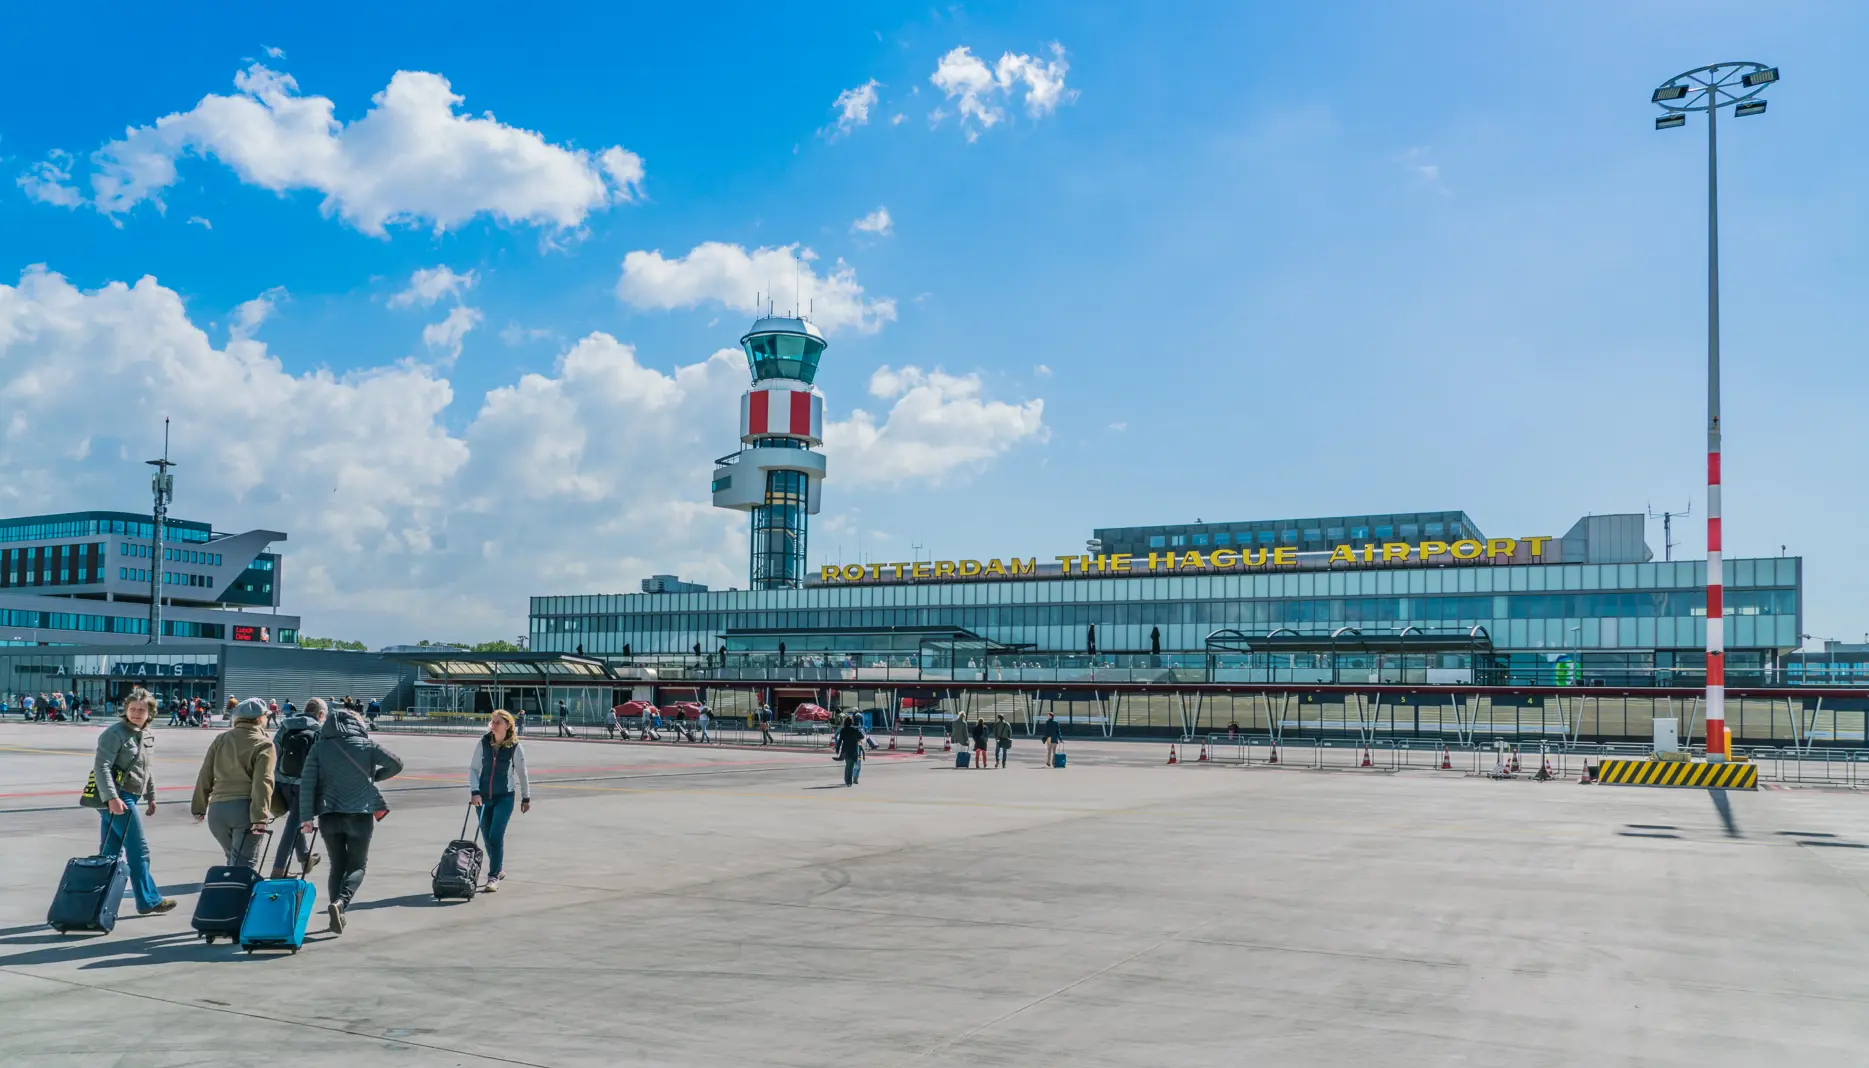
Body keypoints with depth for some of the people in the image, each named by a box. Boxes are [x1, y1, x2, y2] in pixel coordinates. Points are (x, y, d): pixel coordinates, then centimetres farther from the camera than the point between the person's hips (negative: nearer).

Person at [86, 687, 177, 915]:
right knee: (139, 849, -3)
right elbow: (101, 767, -21)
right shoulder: (115, 733, -13)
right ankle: (148, 900, 4)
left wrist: (151, 797, 25)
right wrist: (112, 798, -29)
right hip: (116, 798, -9)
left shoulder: (144, 735, 14)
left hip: (127, 798, 9)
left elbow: (147, 768, 24)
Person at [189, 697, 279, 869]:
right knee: (244, 863, -5)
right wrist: (260, 818, -17)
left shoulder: (221, 739, 11)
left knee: (233, 859, 23)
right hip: (245, 809, -5)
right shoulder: (264, 744, -3)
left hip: (217, 810, 5)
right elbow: (262, 783, -13)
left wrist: (199, 808, 17)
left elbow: (205, 776, 11)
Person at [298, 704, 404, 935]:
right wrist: (374, 776, 20)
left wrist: (306, 816, -5)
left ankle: (337, 915, 13)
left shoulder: (319, 748, 1)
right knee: (357, 865, 8)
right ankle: (339, 903, -17)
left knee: (337, 865, 17)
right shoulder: (367, 746, 0)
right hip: (361, 814, -1)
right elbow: (396, 764, 3)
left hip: (329, 815, 1)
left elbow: (307, 783, -5)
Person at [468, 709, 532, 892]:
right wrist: (475, 792, -11)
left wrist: (526, 797, 11)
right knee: (487, 837, 11)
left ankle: (494, 877, -5)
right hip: (483, 797, 3)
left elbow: (521, 773, 3)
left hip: (505, 797, -3)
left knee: (496, 836, -13)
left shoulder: (515, 747, -7)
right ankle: (499, 869, 32)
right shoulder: (483, 743, -2)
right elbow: (473, 769, 1)